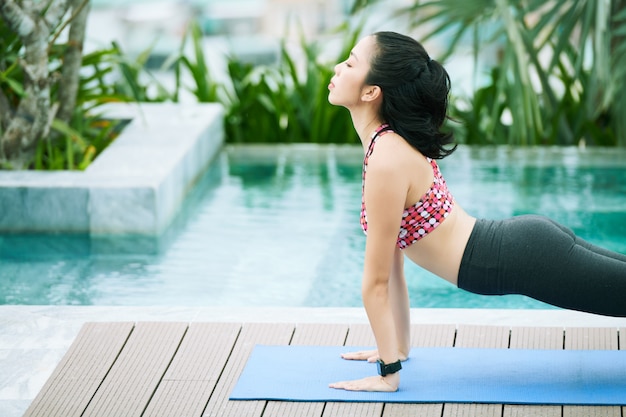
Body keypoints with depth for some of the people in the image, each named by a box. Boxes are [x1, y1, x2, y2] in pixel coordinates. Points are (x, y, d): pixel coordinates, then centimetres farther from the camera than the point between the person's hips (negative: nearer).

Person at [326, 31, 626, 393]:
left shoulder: (388, 161, -22)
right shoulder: (388, 143, 6)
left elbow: (377, 280, -18)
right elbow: (393, 263, 12)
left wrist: (388, 373, -13)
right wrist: (400, 347, 17)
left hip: (526, 260, -9)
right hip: (525, 242, 9)